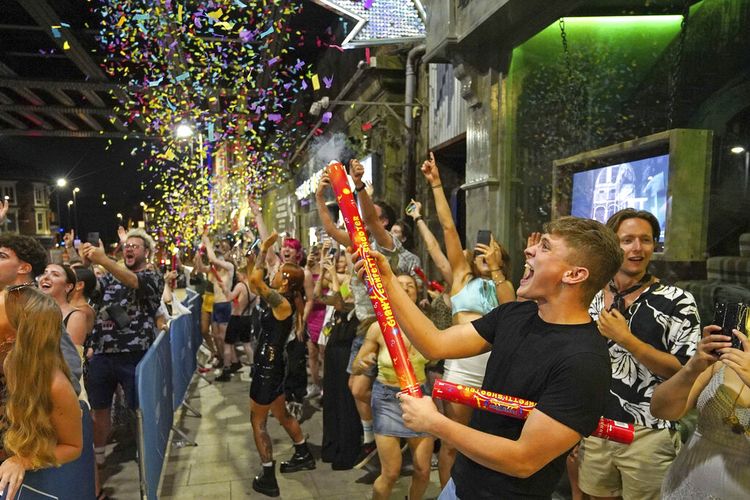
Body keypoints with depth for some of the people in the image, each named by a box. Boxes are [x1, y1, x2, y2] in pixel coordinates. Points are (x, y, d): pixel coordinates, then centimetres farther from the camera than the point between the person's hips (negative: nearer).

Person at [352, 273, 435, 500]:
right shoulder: (378, 327, -13)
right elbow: (356, 367, -4)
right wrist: (364, 362, -24)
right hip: (387, 399, -2)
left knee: (423, 471, 6)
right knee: (391, 474, 0)